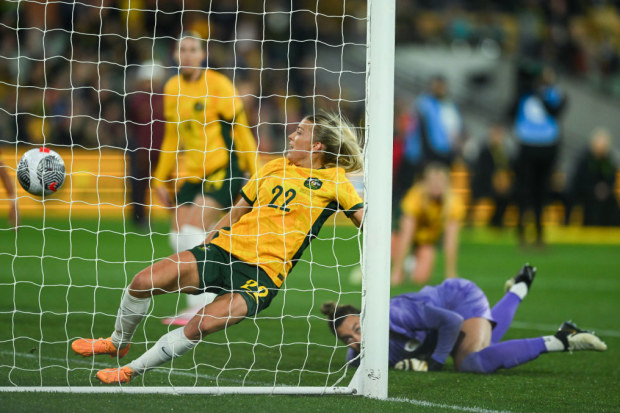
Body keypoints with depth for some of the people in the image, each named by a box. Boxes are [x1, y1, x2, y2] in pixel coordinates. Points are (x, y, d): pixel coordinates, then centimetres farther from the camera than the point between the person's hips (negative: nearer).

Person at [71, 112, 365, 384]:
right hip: (224, 250, 5)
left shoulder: (334, 180, 1)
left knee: (201, 325, -26)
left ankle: (131, 371, -9)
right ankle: (117, 343, 20)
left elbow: (365, 220, -1)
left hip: (261, 273, -5)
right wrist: (206, 245, 21)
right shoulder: (274, 168, 14)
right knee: (143, 282, -8)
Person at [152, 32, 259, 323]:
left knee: (194, 231, -19)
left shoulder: (217, 85, -10)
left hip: (224, 170, -7)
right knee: (179, 236, -3)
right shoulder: (172, 89, 8)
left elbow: (240, 130, -6)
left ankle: (200, 308, -15)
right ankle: (210, 301, 6)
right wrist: (160, 178, 16)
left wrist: (255, 174, -6)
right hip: (192, 175, 7)